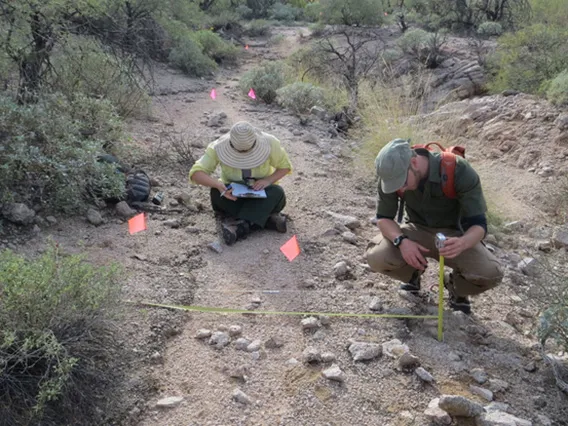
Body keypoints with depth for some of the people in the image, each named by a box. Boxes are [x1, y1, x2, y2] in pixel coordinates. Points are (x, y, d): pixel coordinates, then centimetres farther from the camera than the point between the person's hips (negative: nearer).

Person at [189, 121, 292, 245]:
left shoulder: (269, 143, -22)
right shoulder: (218, 147, -24)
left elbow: (285, 166, -7)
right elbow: (196, 173, -27)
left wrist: (268, 180, -26)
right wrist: (218, 185, -45)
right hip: (233, 194, 0)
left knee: (277, 193, -32)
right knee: (216, 193, -31)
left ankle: (240, 225, -40)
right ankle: (267, 218, -31)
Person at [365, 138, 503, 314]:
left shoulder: (458, 171, -29)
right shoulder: (392, 174, -20)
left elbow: (478, 224, -27)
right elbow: (383, 217, -11)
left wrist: (462, 243, -50)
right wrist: (401, 241, -33)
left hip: (453, 235, -2)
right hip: (417, 230, 2)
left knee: (490, 274, -30)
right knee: (376, 257, -27)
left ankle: (455, 284, 7)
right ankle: (413, 273, 8)